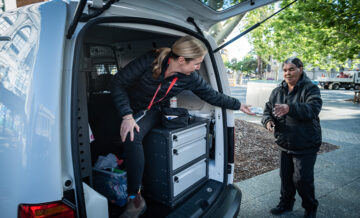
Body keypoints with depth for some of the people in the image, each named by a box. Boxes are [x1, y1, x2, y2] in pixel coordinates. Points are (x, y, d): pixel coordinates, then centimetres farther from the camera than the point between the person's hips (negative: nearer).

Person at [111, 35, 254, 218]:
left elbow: (213, 96, -1)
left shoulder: (190, 78, -16)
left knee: (132, 137, -29)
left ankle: (135, 199, -23)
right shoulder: (150, 61, -26)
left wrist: (238, 105, 7)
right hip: (127, 107, 2)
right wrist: (127, 116, -30)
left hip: (151, 112, -2)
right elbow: (118, 83, -21)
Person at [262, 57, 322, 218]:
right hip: (285, 144, 5)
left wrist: (290, 108, -44)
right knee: (285, 177, 15)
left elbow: (313, 108, -28)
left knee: (302, 179, 0)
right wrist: (268, 120, -15)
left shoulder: (310, 88, -11)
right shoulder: (277, 91, 6)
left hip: (306, 145, -5)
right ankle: (286, 203, 37)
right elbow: (268, 109, 8)